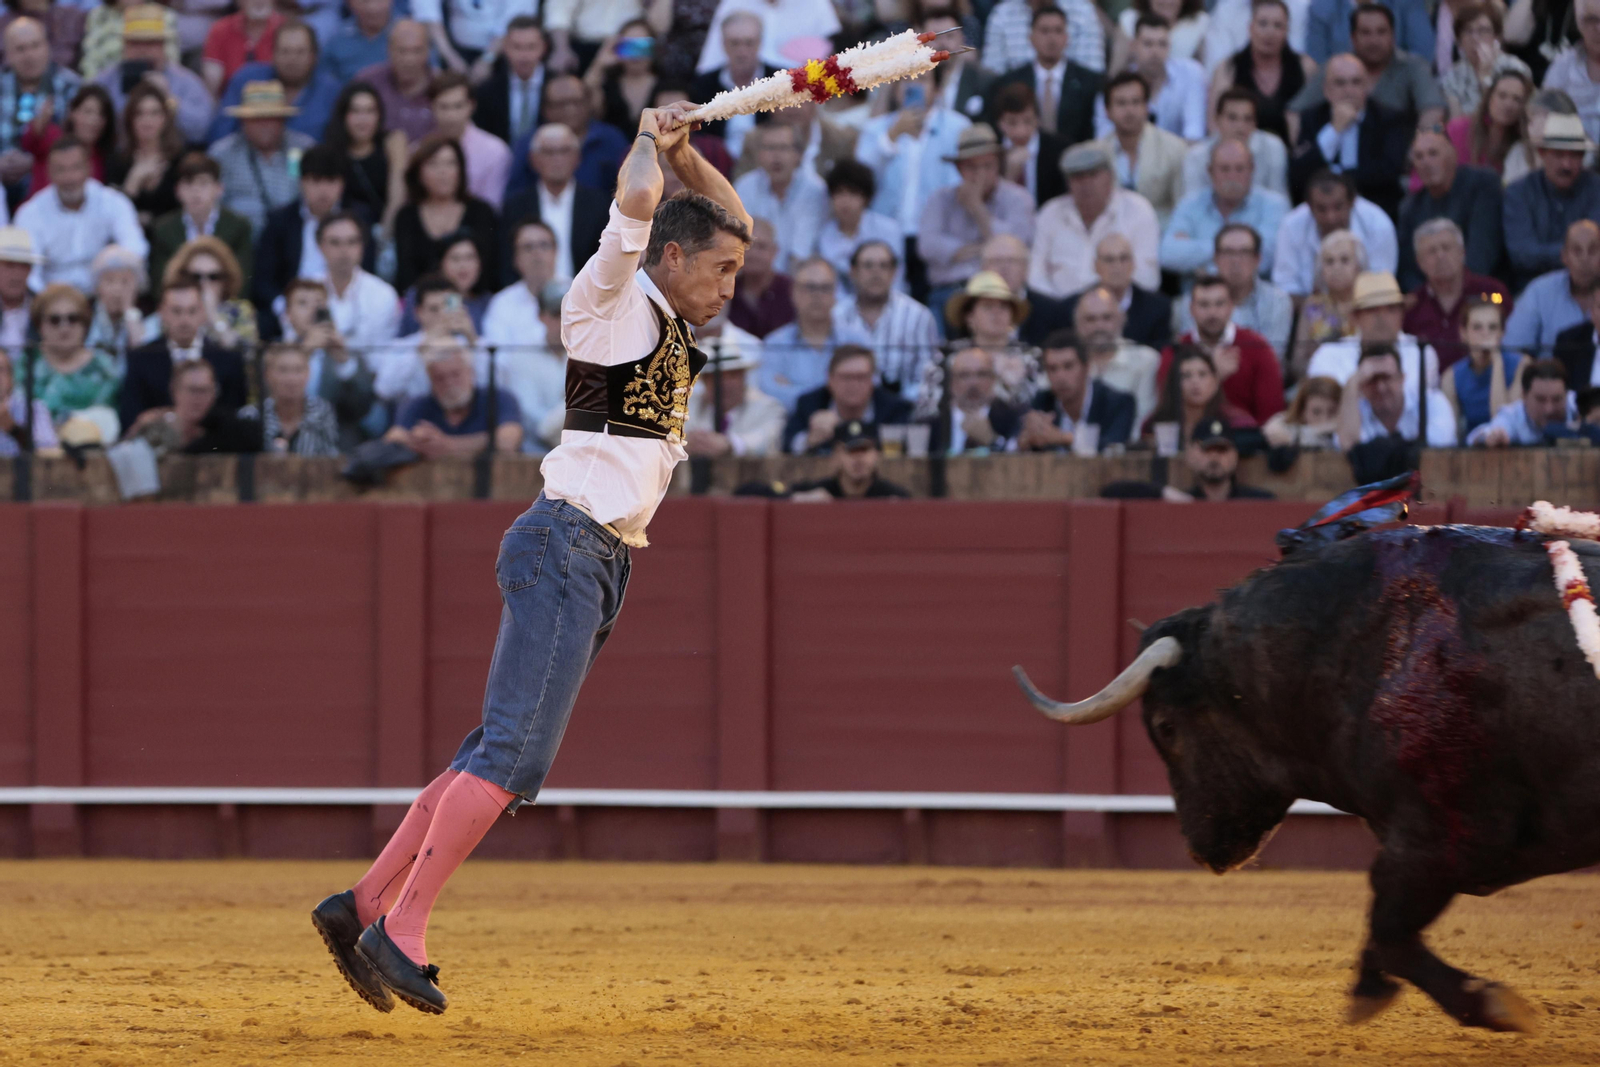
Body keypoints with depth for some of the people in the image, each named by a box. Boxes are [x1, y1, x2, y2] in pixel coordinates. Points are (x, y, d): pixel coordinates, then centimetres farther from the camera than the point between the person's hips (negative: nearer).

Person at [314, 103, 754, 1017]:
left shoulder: (670, 317, 20)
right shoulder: (609, 301, -5)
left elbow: (733, 221, 30)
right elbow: (636, 201, -21)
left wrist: (683, 150, 13)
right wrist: (650, 142, -3)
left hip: (600, 565, 9)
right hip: (564, 544, -9)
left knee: (504, 757, 6)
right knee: (515, 754, -16)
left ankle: (365, 907, 8)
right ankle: (400, 930, -19)